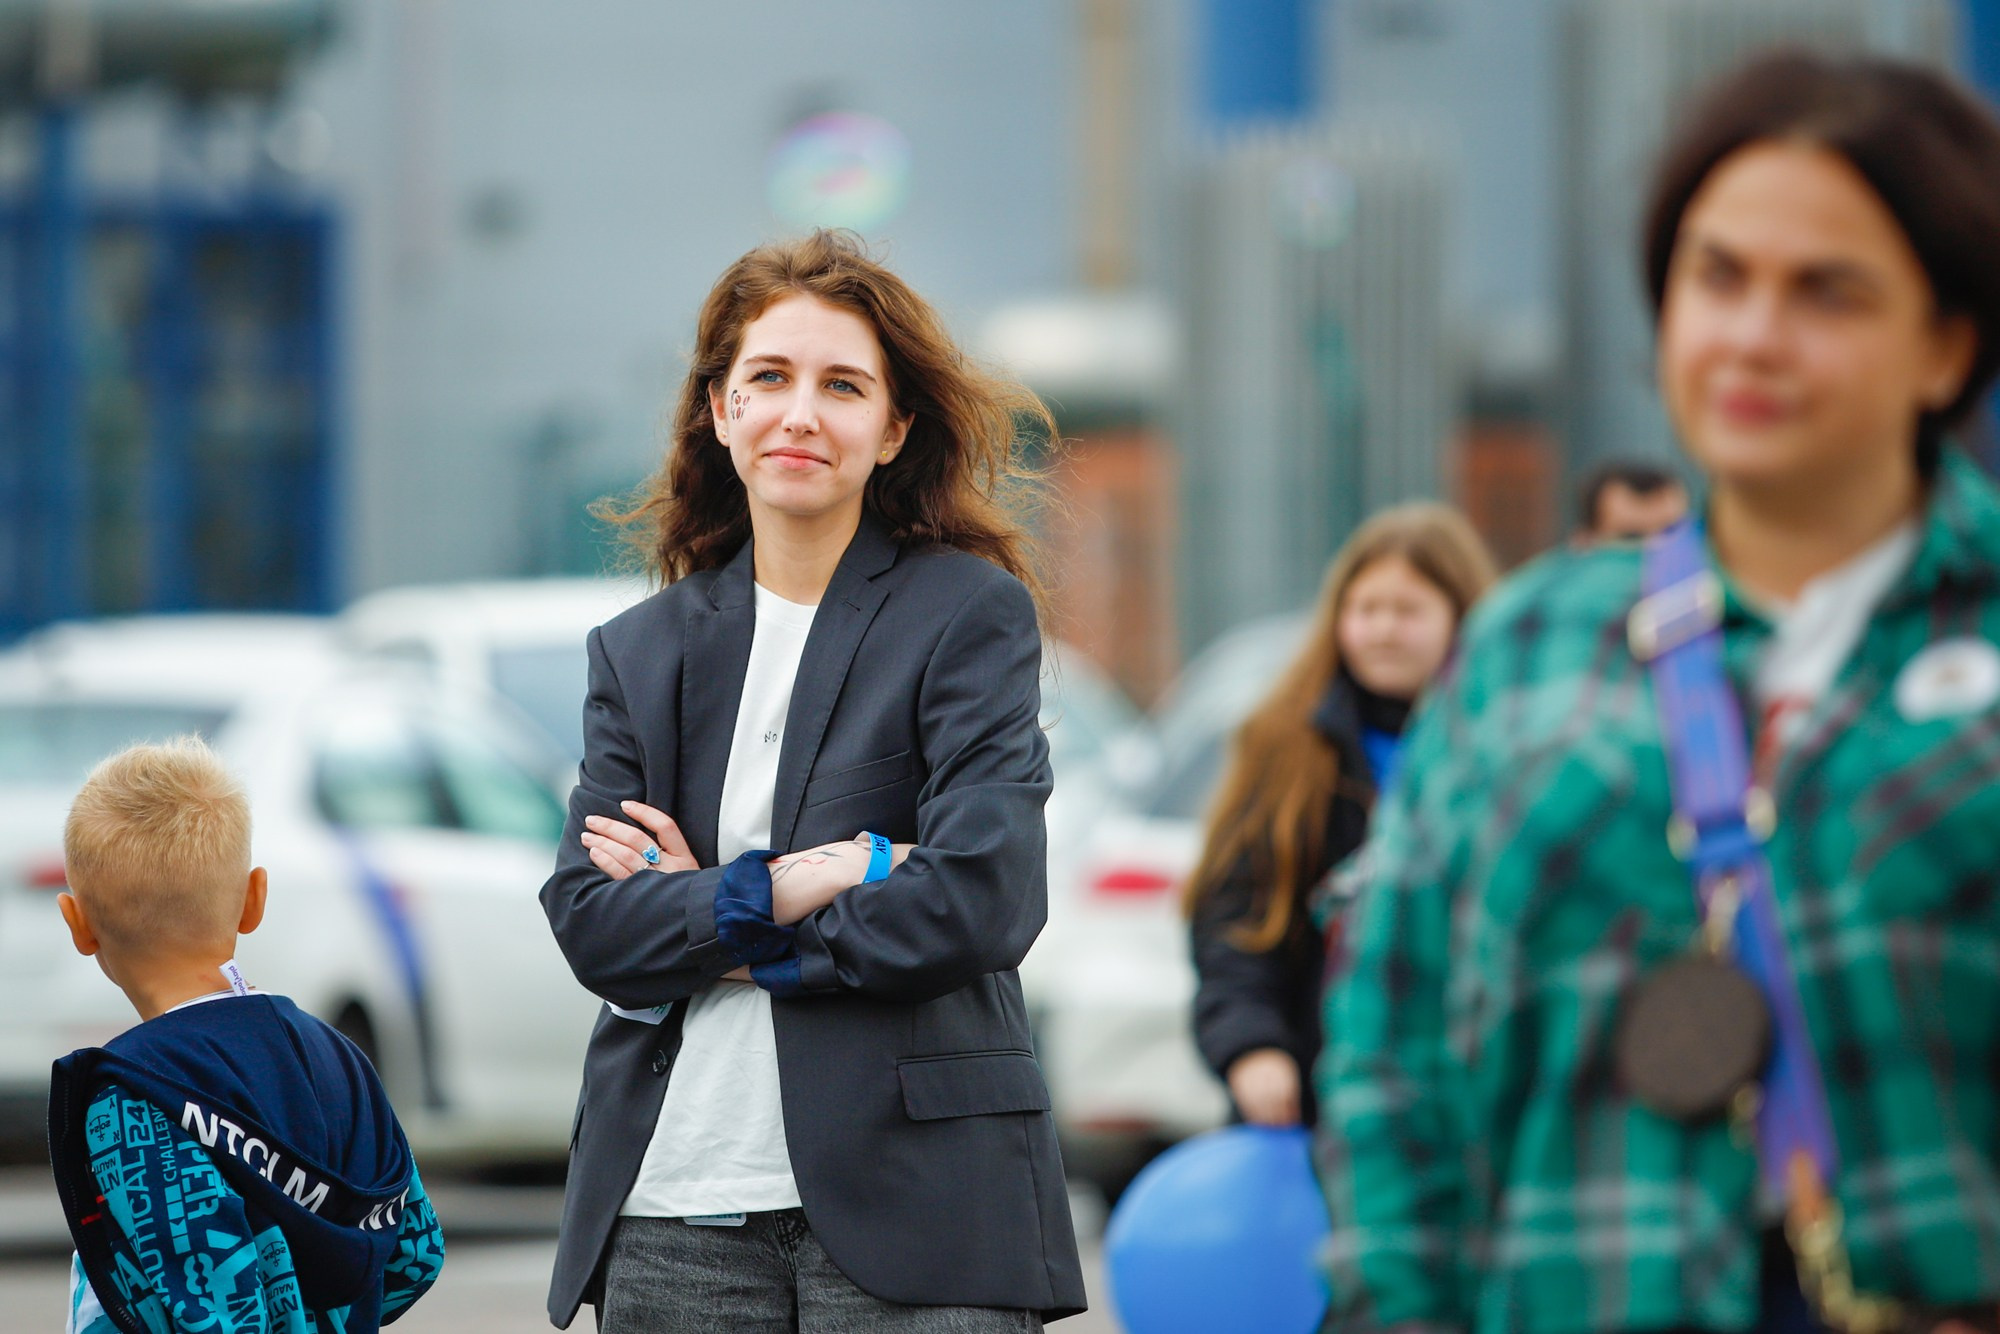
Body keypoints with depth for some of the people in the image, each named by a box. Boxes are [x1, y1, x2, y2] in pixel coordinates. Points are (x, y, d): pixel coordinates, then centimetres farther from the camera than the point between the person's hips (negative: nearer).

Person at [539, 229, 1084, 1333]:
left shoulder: (972, 613, 3)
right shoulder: (642, 651, 15)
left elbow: (983, 900, -9)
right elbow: (585, 920, 4)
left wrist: (707, 924, -3)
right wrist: (781, 887, -11)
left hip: (909, 1191, -3)